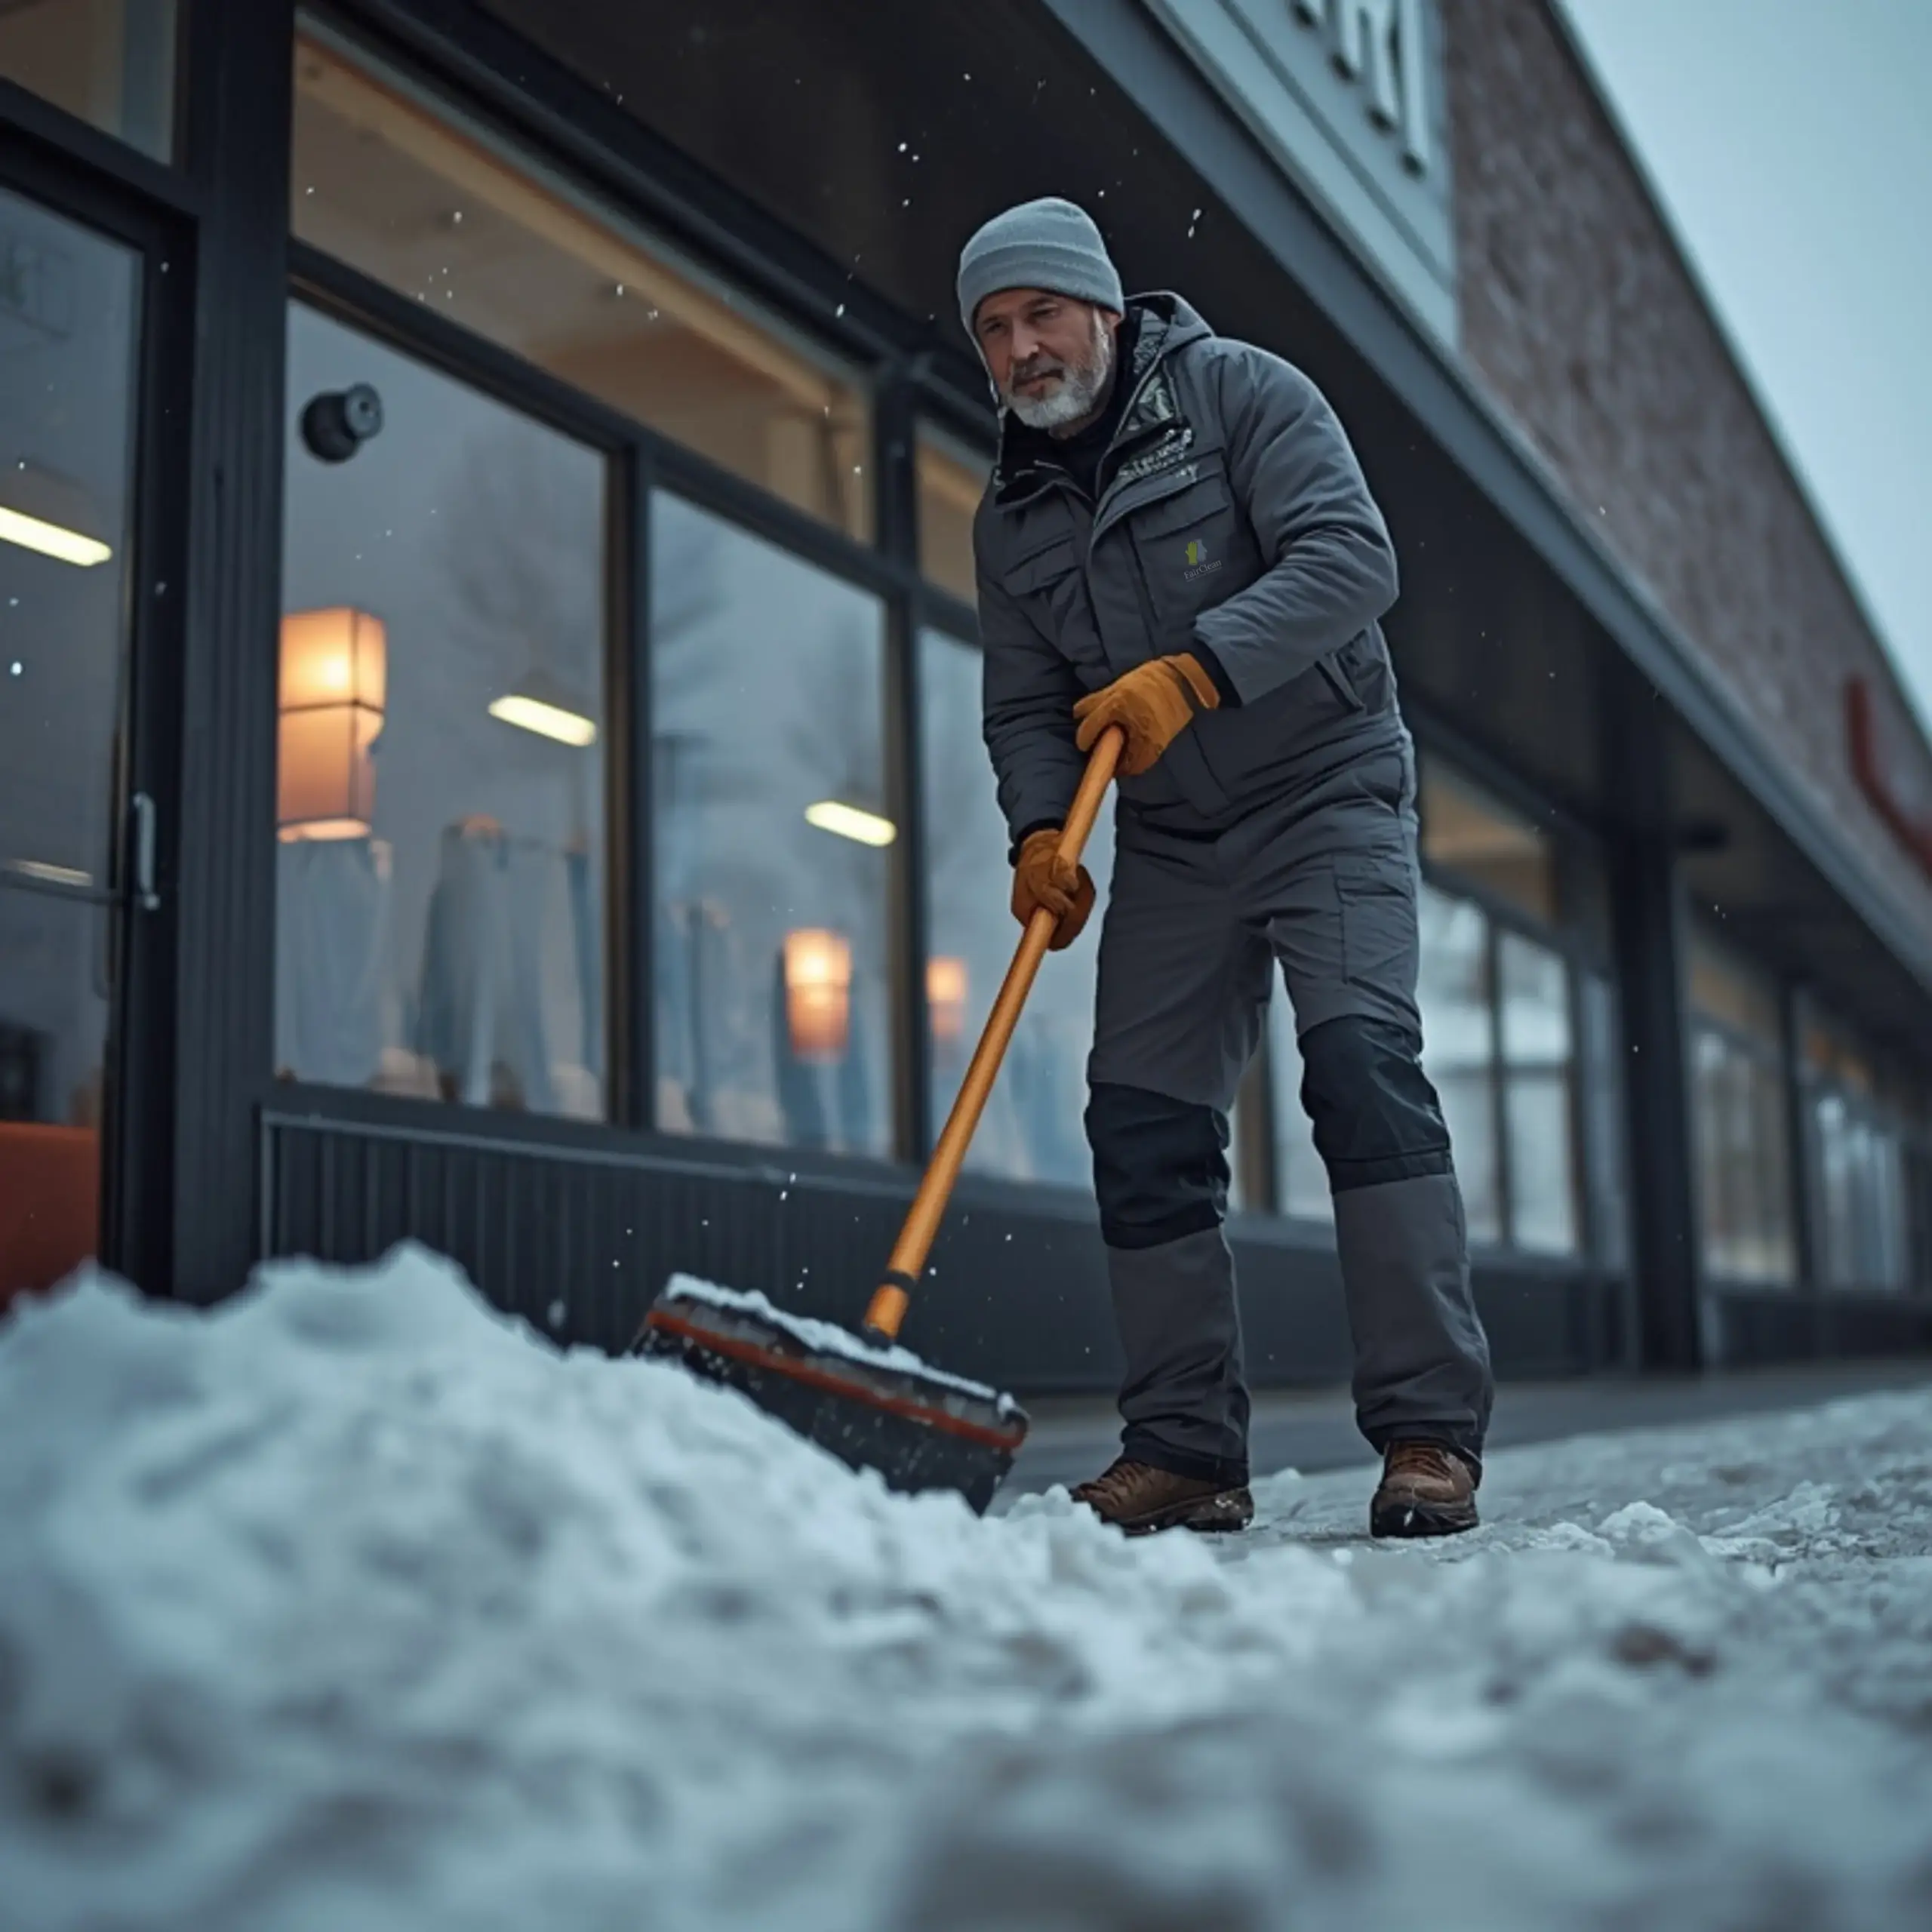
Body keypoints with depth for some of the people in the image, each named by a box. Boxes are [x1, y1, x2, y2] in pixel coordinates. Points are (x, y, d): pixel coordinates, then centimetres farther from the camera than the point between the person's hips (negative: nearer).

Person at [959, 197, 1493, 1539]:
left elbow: (1351, 556, -19)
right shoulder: (1012, 519, 10)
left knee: (1361, 1061, -22)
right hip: (1170, 838, 6)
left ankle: (1431, 1434, -18)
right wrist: (1039, 832, -11)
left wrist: (1193, 670, -30)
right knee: (1142, 1123, -2)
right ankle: (1185, 1452, 6)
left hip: (1326, 790, -5)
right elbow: (1025, 707, 8)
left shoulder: (1240, 392, -6)